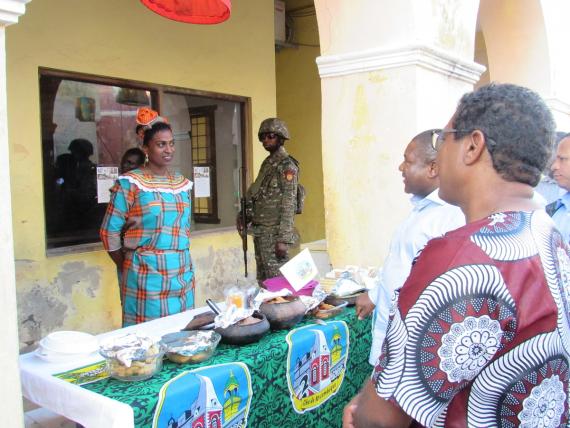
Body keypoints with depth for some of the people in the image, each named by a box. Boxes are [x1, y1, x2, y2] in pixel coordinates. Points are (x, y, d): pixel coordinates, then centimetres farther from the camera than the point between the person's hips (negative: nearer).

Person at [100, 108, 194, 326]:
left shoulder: (182, 183, 10)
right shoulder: (130, 183, -7)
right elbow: (109, 231, -5)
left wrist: (182, 262, 15)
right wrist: (127, 268, 2)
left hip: (183, 272, 5)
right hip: (147, 274, -5)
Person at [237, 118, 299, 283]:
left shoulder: (287, 166, -10)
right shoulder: (267, 163, 15)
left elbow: (288, 205, -15)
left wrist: (284, 239, -19)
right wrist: (245, 216, 6)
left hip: (274, 232, -8)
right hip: (260, 231, 8)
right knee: (263, 281, 14)